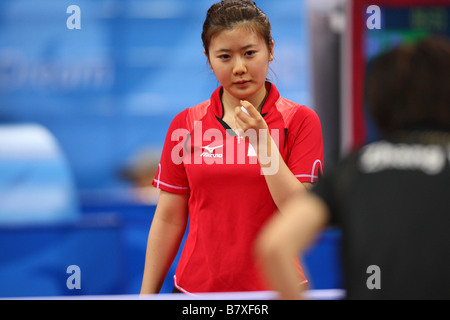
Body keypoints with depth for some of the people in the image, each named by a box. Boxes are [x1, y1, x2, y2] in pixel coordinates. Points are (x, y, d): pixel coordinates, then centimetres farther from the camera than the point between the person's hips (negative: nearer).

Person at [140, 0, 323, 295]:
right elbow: (168, 220, 4)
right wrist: (147, 295, 1)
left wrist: (263, 142, -20)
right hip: (197, 287, 2)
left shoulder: (300, 121, -4)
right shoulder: (186, 124, 2)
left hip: (273, 286, -2)